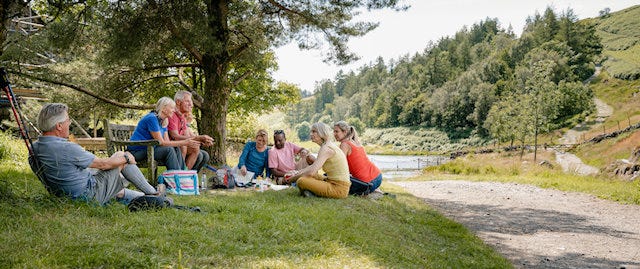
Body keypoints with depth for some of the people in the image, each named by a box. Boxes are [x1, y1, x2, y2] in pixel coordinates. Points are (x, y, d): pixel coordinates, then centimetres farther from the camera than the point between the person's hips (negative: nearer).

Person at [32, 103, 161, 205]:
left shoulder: (35, 147, 0)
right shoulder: (67, 148, -28)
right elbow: (103, 164, -17)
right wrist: (126, 158, 1)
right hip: (90, 196, -8)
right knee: (121, 156, 7)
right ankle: (152, 193, 20)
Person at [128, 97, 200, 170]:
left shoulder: (163, 122, 9)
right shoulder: (152, 118, -19)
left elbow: (167, 142, 1)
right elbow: (161, 142, -21)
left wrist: (186, 142, -14)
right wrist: (184, 143, -21)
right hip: (137, 152, -9)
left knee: (176, 149, -5)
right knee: (168, 149, -24)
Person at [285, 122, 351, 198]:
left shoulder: (326, 148, -16)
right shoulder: (328, 146, 14)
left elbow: (311, 171, -24)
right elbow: (314, 166, 23)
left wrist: (295, 177, -10)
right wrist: (297, 172, 12)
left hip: (338, 188, -10)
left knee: (301, 181, -21)